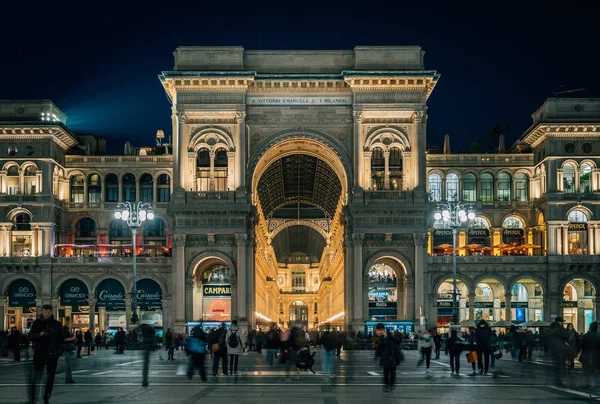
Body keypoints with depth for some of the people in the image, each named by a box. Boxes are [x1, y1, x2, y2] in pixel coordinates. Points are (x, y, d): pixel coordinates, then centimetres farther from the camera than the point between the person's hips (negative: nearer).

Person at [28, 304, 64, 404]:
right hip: (39, 353, -2)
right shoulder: (37, 323, 4)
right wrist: (39, 334, -17)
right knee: (36, 378, -7)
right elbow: (30, 336, 1)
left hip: (53, 354, 2)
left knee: (50, 378, 7)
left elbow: (61, 339, 11)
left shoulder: (57, 324, 6)